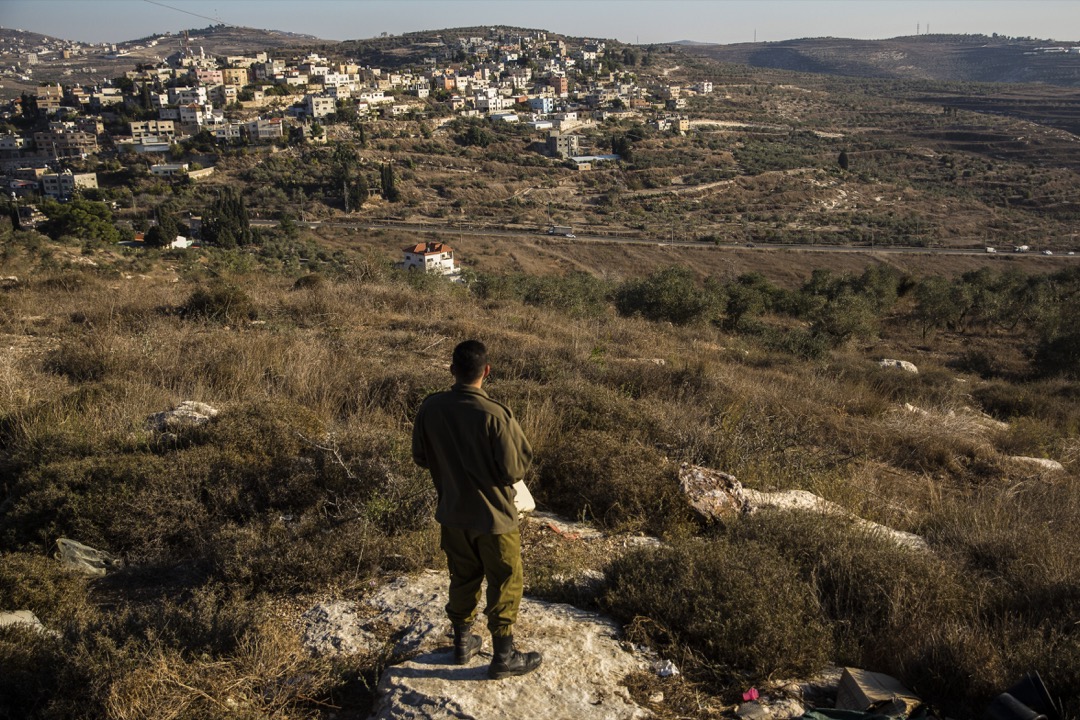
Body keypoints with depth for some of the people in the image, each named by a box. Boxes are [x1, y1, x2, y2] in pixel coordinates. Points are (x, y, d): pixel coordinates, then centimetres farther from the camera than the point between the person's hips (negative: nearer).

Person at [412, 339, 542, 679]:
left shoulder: (430, 407, -10)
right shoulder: (495, 415, -26)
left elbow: (420, 457, 2)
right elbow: (514, 469, -21)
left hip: (453, 514, 5)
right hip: (494, 516, -5)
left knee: (463, 578, 23)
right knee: (505, 584, 12)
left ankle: (463, 643, 38)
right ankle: (504, 657, 22)